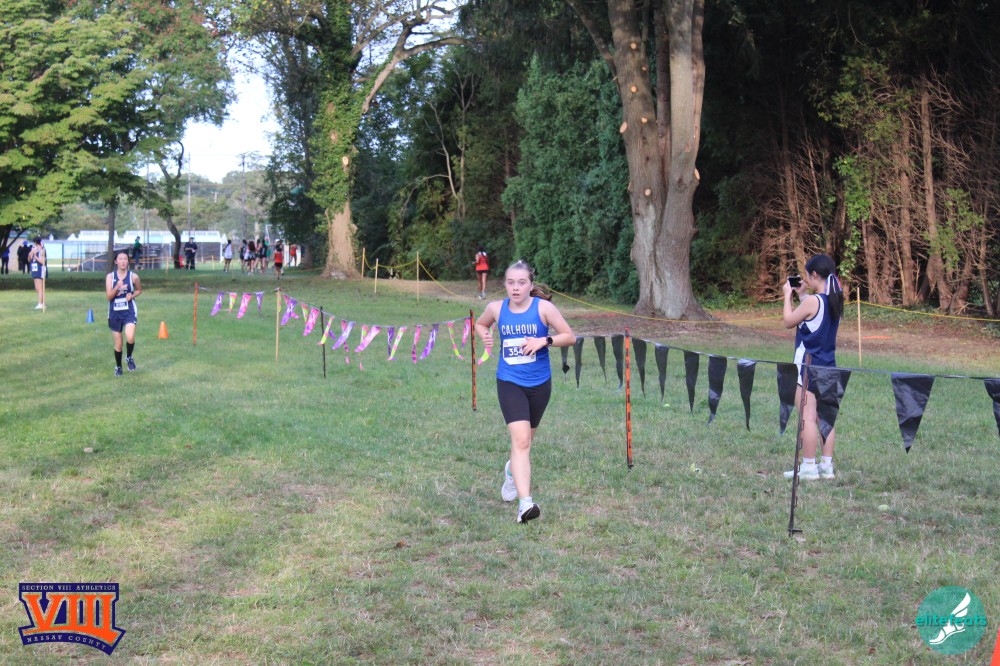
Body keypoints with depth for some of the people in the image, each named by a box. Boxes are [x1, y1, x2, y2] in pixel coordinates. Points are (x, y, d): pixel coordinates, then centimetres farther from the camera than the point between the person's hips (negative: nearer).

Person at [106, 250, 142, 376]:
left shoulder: (133, 276, -5)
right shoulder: (110, 277, -4)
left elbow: (139, 290, 14)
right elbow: (109, 297, -9)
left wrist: (132, 296, -7)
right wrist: (117, 288, -27)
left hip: (129, 311, -1)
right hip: (115, 312, 1)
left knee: (130, 338, -24)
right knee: (118, 343, 8)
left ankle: (129, 358, 6)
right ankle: (118, 367, 31)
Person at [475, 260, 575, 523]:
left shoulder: (543, 307, -9)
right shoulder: (496, 308, -4)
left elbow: (570, 336, -6)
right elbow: (480, 324, 18)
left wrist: (545, 340, -22)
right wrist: (485, 336, -4)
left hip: (539, 383, 1)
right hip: (509, 382, -1)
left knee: (525, 438, 20)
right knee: (521, 439, -16)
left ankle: (513, 470, 53)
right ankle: (525, 503, -21)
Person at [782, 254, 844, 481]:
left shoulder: (812, 301, -17)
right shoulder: (835, 300, 6)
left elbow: (788, 321, -6)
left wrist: (788, 296, 6)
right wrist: (802, 295, 20)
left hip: (808, 365, -8)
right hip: (828, 365, 8)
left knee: (807, 416, -4)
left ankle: (808, 467, -2)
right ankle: (827, 465, 13)